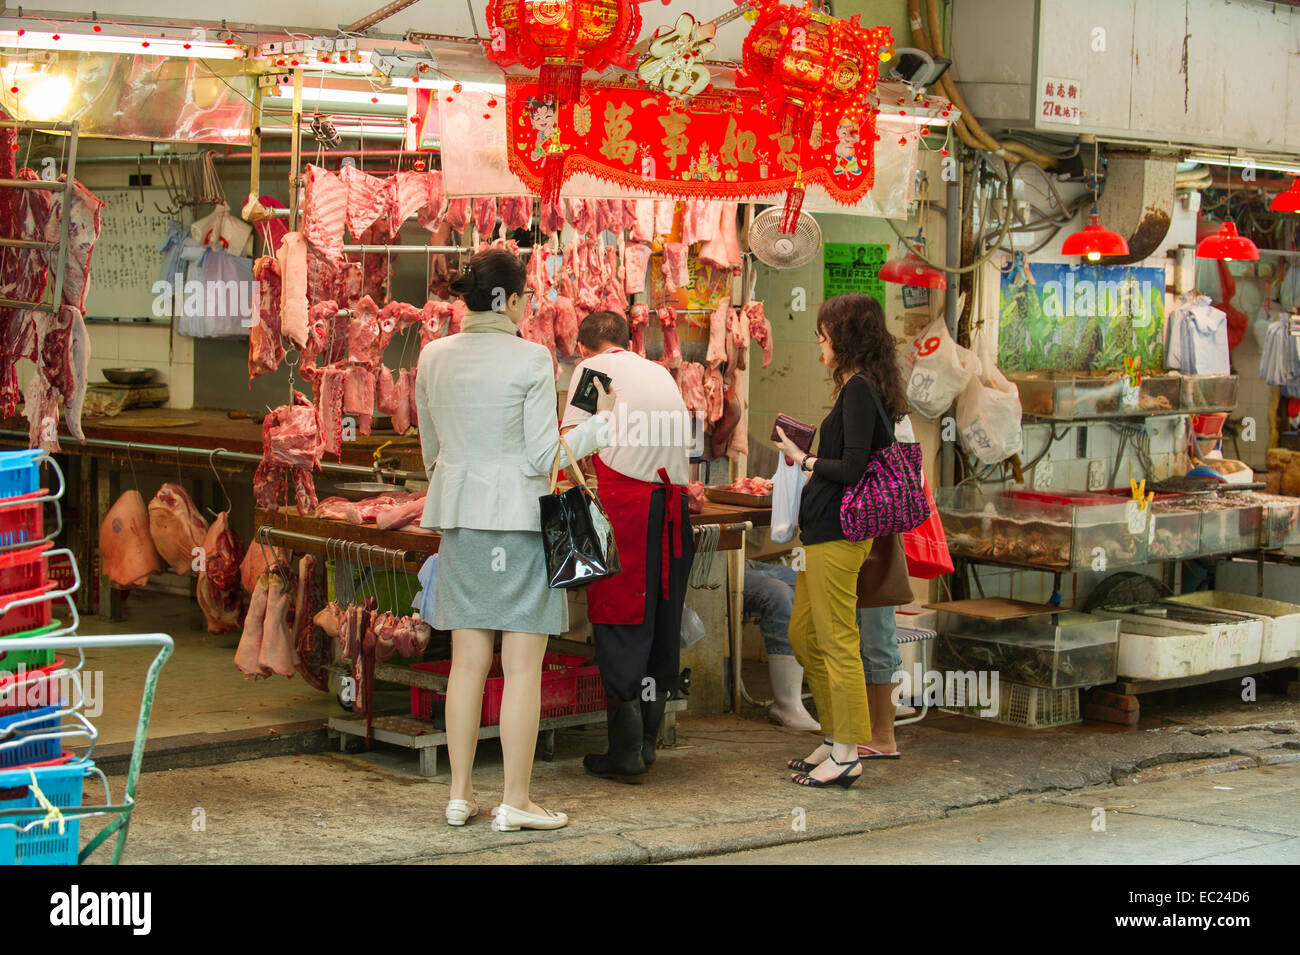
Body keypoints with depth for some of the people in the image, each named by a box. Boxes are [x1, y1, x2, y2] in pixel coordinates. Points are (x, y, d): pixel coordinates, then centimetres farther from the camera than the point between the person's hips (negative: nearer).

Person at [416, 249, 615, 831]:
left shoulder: (432, 357, 5)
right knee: (523, 666, 0)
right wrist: (601, 422, 2)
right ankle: (515, 803, 2)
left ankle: (460, 794, 15)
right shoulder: (530, 360, -12)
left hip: (459, 519, 6)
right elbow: (543, 457, -12)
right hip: (521, 519, -6)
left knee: (467, 660, 11)